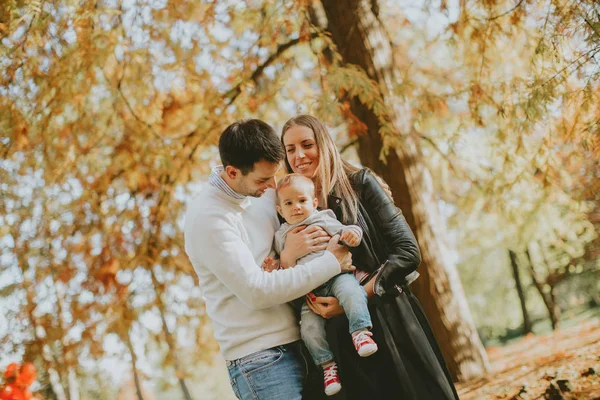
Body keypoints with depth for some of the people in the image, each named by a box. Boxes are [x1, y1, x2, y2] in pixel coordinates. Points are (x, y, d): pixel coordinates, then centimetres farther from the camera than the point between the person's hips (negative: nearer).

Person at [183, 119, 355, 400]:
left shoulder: (264, 193, 7)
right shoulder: (207, 217, -15)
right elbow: (256, 291, -20)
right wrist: (332, 262, -15)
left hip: (304, 344, 7)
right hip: (260, 360, -7)